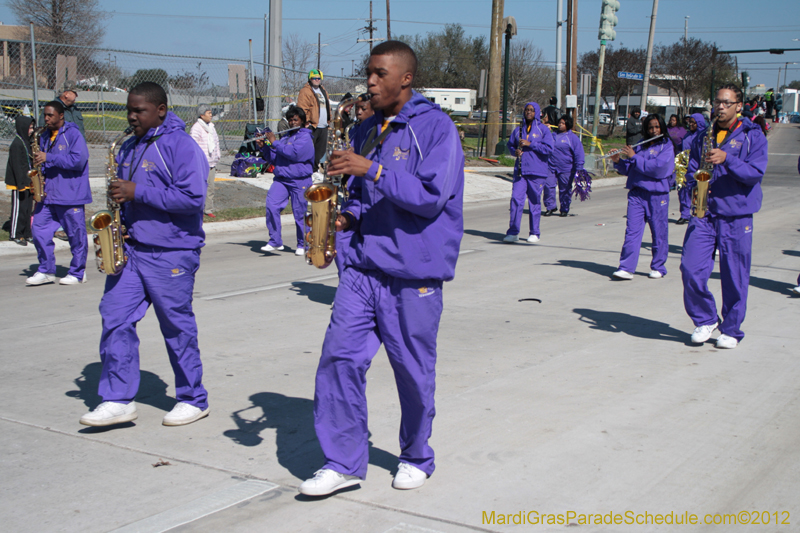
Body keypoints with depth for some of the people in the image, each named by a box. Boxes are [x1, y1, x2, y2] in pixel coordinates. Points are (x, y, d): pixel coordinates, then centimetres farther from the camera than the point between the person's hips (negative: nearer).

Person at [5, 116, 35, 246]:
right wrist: (21, 184, -21)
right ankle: (15, 235, 6)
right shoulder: (16, 144, -16)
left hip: (27, 182, 9)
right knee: (19, 208, -2)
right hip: (19, 182, -9)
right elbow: (17, 166, -20)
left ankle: (26, 233, 19)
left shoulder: (26, 142, 12)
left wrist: (31, 181, 18)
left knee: (28, 208, 11)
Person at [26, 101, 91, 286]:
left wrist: (49, 158, -20)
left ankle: (77, 272, 13)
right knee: (40, 230, 2)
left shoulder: (73, 134, -7)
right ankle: (46, 271, 12)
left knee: (76, 234, 2)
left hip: (70, 195, -7)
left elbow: (79, 159, -20)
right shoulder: (45, 137, 14)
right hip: (47, 194, 7)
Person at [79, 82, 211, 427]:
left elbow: (192, 198, -21)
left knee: (177, 326, 2)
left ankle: (194, 400, 16)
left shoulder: (181, 146, -11)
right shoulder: (129, 148, 14)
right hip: (130, 249, 7)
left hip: (171, 253, -7)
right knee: (115, 317, 0)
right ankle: (118, 400, 6)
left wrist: (137, 192, -21)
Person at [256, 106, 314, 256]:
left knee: (300, 213, 0)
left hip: (299, 181, -5)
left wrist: (274, 142, -10)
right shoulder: (284, 138, 21)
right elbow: (272, 159, 22)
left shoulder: (305, 137, -2)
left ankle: (302, 244, 16)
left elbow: (294, 153, -19)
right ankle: (275, 241, -8)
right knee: (271, 205, -14)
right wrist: (263, 147, 5)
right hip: (280, 179, 5)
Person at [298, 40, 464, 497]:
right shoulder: (368, 131, 13)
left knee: (413, 369, 7)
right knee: (340, 356, -4)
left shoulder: (435, 127, -8)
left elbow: (432, 196, -19)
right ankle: (344, 462, 8)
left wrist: (373, 170, -23)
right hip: (364, 265, 6)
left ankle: (417, 457, 28)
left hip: (414, 271, -6)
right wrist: (348, 216, 3)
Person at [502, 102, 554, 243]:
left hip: (537, 171, -3)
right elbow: (510, 144, 23)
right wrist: (515, 151, 0)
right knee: (516, 199, -8)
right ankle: (513, 232, -5)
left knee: (534, 202, 4)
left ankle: (535, 233, 15)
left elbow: (549, 148, -9)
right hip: (520, 170, 3)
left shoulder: (543, 129, 0)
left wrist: (529, 144, -15)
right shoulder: (518, 129, 12)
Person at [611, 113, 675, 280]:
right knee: (632, 231, -5)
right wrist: (618, 161, -3)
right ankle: (626, 268, -7)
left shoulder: (667, 146, 1)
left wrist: (634, 157, -11)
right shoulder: (640, 146, 14)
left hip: (657, 195, -3)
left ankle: (658, 267, 18)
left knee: (659, 232, 5)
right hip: (636, 193, 3)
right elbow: (628, 169, 17)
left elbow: (658, 167, -16)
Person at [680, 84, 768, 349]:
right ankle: (705, 320, 12)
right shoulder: (704, 135, 14)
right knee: (691, 268, -9)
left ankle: (731, 330, 17)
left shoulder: (753, 135, 1)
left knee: (734, 277, 1)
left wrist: (726, 159, -23)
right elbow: (692, 168, 20)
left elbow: (756, 172, -9)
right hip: (703, 214, 3)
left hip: (736, 216, -3)